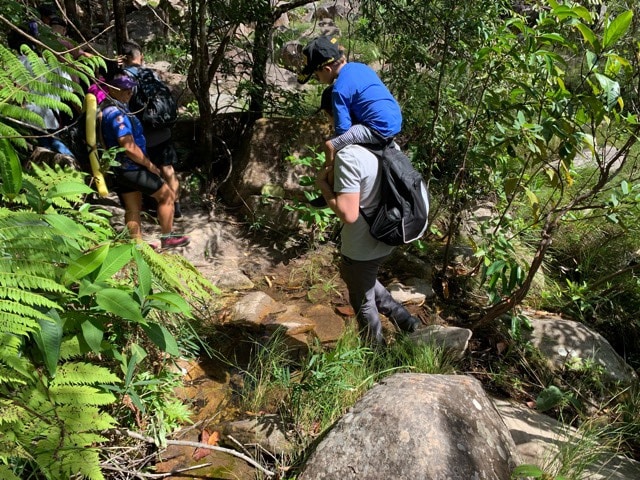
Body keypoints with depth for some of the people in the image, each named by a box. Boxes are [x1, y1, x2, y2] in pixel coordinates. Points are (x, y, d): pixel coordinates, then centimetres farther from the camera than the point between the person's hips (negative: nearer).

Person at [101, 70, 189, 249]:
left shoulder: (108, 108, 9)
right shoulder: (117, 113, -24)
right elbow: (129, 147, -29)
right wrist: (149, 164, -16)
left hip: (121, 169, 10)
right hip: (131, 168, -10)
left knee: (133, 208, 15)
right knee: (167, 195, 3)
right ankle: (167, 238, 11)